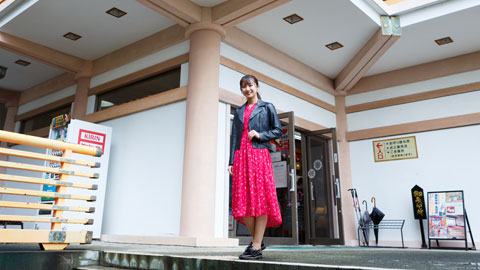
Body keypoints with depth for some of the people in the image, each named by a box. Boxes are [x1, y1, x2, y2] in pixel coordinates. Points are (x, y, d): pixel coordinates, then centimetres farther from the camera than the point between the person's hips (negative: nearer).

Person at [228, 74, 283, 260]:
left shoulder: (267, 107, 12)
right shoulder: (239, 112, 21)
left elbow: (278, 131, 6)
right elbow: (234, 137, 14)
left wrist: (259, 135, -9)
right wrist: (231, 161, 5)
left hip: (260, 155, -4)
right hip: (241, 156, 4)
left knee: (260, 198, -9)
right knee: (242, 200, -3)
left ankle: (256, 247, -6)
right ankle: (258, 239, 13)